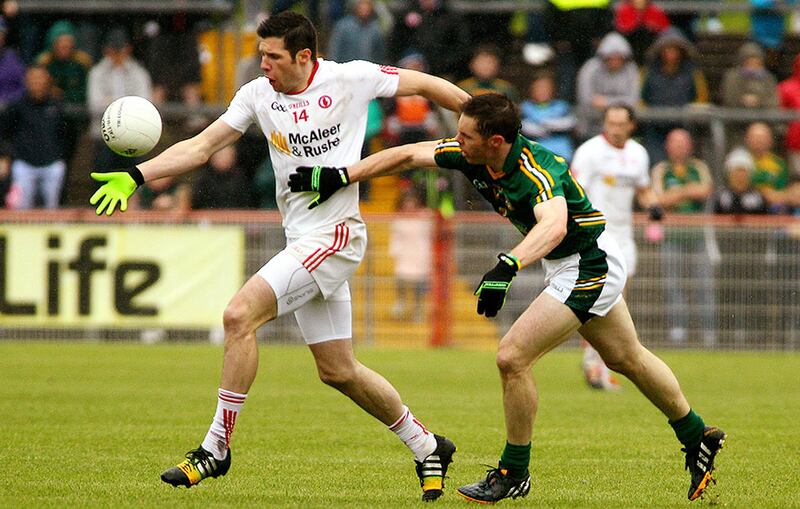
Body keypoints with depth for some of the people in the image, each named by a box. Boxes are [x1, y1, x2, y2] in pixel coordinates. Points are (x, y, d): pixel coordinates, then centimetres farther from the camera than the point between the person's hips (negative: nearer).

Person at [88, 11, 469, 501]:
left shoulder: (351, 78, -7)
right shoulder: (258, 95, 6)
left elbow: (426, 84, 5)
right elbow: (200, 146, 5)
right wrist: (136, 176, -6)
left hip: (335, 235, -7)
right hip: (303, 241, 7)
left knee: (240, 315, -19)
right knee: (339, 371, 10)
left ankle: (216, 446, -11)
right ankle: (427, 447, 28)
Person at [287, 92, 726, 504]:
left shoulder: (538, 172, -35)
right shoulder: (473, 155, -12)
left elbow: (554, 226, -54)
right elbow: (408, 155, -5)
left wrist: (508, 266, -69)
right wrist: (340, 177, -11)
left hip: (588, 265, -10)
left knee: (512, 357, -15)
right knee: (626, 359, 24)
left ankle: (514, 473, 0)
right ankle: (698, 438, 41)